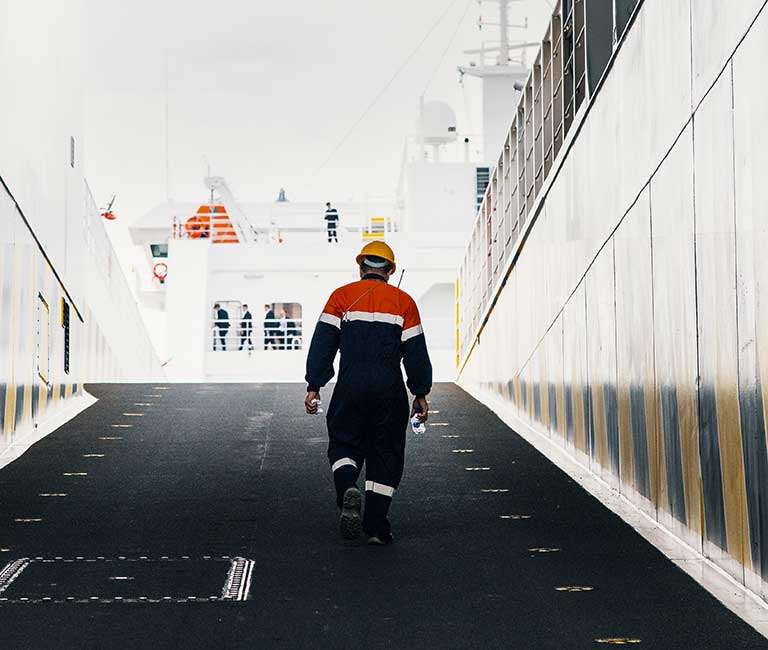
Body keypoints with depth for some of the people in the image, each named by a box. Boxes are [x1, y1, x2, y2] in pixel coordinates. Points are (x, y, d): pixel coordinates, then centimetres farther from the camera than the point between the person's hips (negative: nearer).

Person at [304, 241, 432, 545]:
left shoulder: (341, 296, 4)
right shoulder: (403, 301, 6)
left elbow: (322, 345, -1)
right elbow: (415, 352, 5)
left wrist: (314, 387, 2)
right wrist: (421, 394, 11)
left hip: (350, 388, 0)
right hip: (390, 391, 0)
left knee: (344, 444, 14)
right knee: (386, 454, 9)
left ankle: (347, 489, -17)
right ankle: (376, 526, 5)